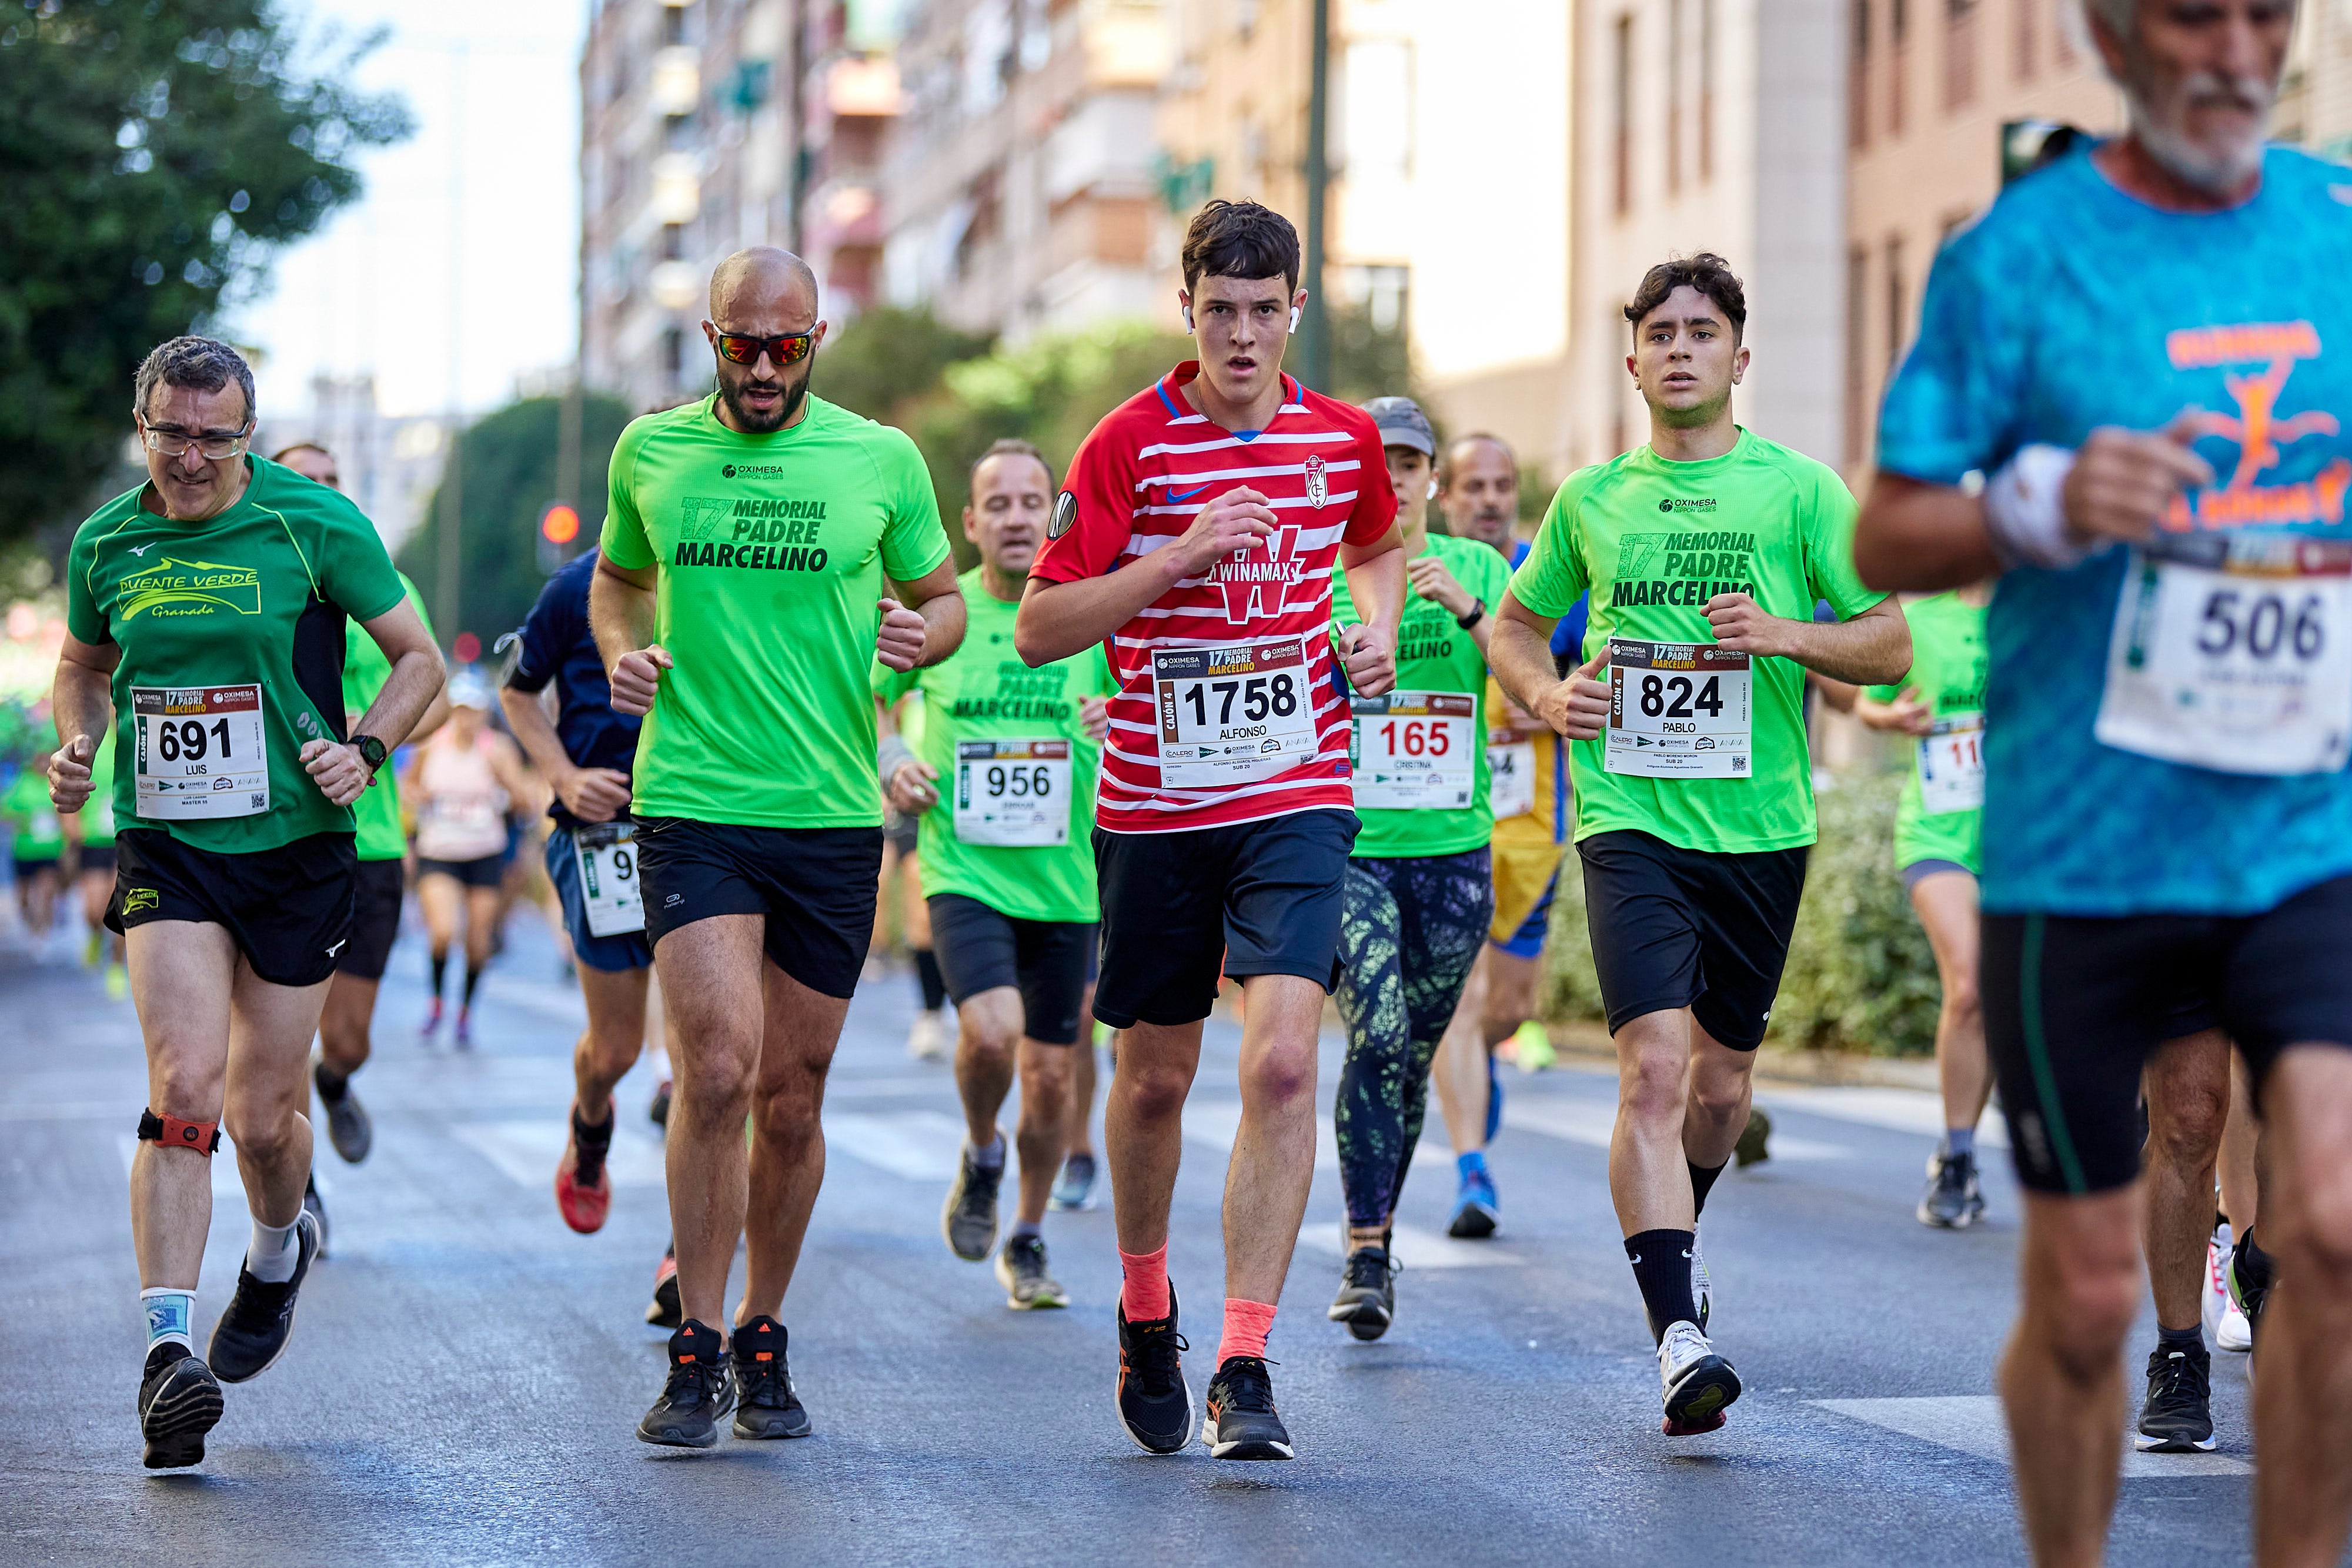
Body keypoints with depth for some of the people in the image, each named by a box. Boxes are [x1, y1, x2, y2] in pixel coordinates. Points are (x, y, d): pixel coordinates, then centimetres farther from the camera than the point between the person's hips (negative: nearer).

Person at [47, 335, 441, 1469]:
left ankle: (278, 1249, 40)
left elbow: (418, 660, 3)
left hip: (296, 847, -1)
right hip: (164, 850, 1)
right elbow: (81, 666, 22)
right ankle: (169, 1348, -19)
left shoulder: (315, 524, -5)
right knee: (185, 1085, -18)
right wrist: (77, 743, 2)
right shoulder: (106, 544, 4)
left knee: (264, 1116, 5)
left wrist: (365, 749, -14)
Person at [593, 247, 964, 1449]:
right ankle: (696, 1350, -4)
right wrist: (621, 651, 0)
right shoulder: (652, 450, 5)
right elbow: (617, 577, 22)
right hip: (691, 804, -1)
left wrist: (922, 635, -9)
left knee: (792, 1101, 8)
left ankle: (764, 1340, 26)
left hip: (833, 814, 1)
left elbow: (946, 594, 14)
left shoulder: (881, 460, 3)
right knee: (717, 1069, -16)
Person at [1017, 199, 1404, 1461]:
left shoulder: (1345, 439, 3)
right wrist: (1180, 557, -18)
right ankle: (1145, 1310, 37)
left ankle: (1244, 1370, -13)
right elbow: (1039, 628, -7)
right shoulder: (1130, 444, -6)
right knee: (1155, 1077, 11)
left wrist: (1378, 627, 5)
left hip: (1297, 797, 1)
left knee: (1282, 1063, -16)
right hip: (1154, 804, -1)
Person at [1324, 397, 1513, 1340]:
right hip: (1345, 844, -3)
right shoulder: (1318, 573, 1)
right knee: (1378, 1034, -19)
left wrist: (1467, 610, -20)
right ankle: (1365, 1259, -16)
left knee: (1415, 1054, 10)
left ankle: (1378, 1233, 28)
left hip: (1452, 846, 3)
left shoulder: (1478, 570, 6)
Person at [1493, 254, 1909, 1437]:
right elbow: (1515, 623, 23)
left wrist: (1787, 634, -15)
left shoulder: (1801, 490, 3)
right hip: (1629, 818, -1)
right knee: (1654, 1070, -18)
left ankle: (1671, 1241, 43)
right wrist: (1546, 693, 1)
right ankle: (1679, 1336, -23)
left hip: (1761, 826, 1)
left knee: (1722, 1085, 13)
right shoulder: (1590, 498, 8)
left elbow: (1893, 643, 3)